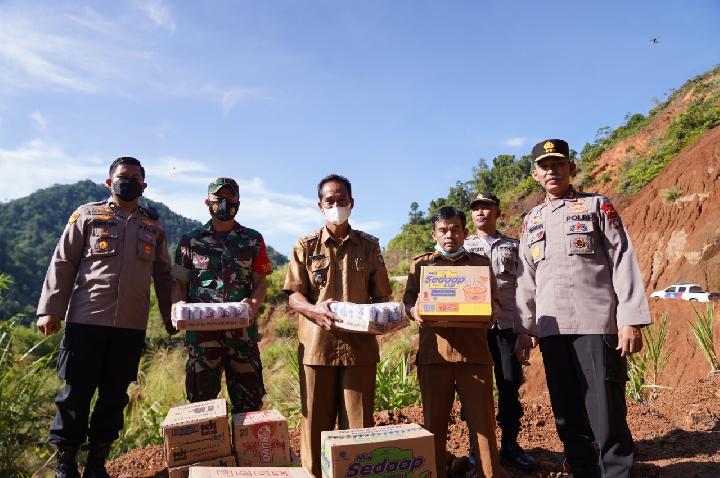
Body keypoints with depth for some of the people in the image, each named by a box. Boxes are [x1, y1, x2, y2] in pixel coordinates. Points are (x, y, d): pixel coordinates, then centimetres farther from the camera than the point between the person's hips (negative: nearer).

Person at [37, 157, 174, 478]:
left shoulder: (154, 227, 13)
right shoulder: (88, 215, 6)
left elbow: (162, 276, 16)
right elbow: (62, 263, 2)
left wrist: (170, 318, 11)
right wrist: (50, 309, -6)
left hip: (132, 325, 3)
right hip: (86, 320, -2)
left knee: (115, 395, 9)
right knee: (75, 393, 3)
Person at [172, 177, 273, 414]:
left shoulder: (253, 240, 10)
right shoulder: (191, 240, 11)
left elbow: (261, 282, 7)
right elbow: (180, 283, 9)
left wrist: (254, 303, -14)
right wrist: (178, 305, -12)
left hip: (242, 330, 0)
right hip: (201, 330, 0)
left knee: (249, 399, 5)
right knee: (200, 399, 8)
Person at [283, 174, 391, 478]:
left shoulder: (369, 246, 10)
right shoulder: (306, 246, 7)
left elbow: (382, 296, 12)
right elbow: (293, 296, 3)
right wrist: (315, 310, -18)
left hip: (360, 346, 1)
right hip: (317, 345, 0)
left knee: (358, 424, 5)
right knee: (316, 422, 6)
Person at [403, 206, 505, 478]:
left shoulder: (480, 262, 15)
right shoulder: (420, 264, 14)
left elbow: (495, 300, 12)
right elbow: (408, 299, 7)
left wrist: (493, 312, -11)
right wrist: (414, 312, -16)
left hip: (474, 350, 0)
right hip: (434, 351, 0)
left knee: (482, 419, 2)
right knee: (434, 419, 6)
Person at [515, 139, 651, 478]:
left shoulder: (597, 205, 6)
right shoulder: (531, 221, 16)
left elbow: (623, 263, -2)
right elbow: (526, 280, 16)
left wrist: (630, 321, -10)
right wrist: (523, 330, 11)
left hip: (597, 324, -4)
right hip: (551, 329, 4)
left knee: (607, 416, -2)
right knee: (568, 418, 10)